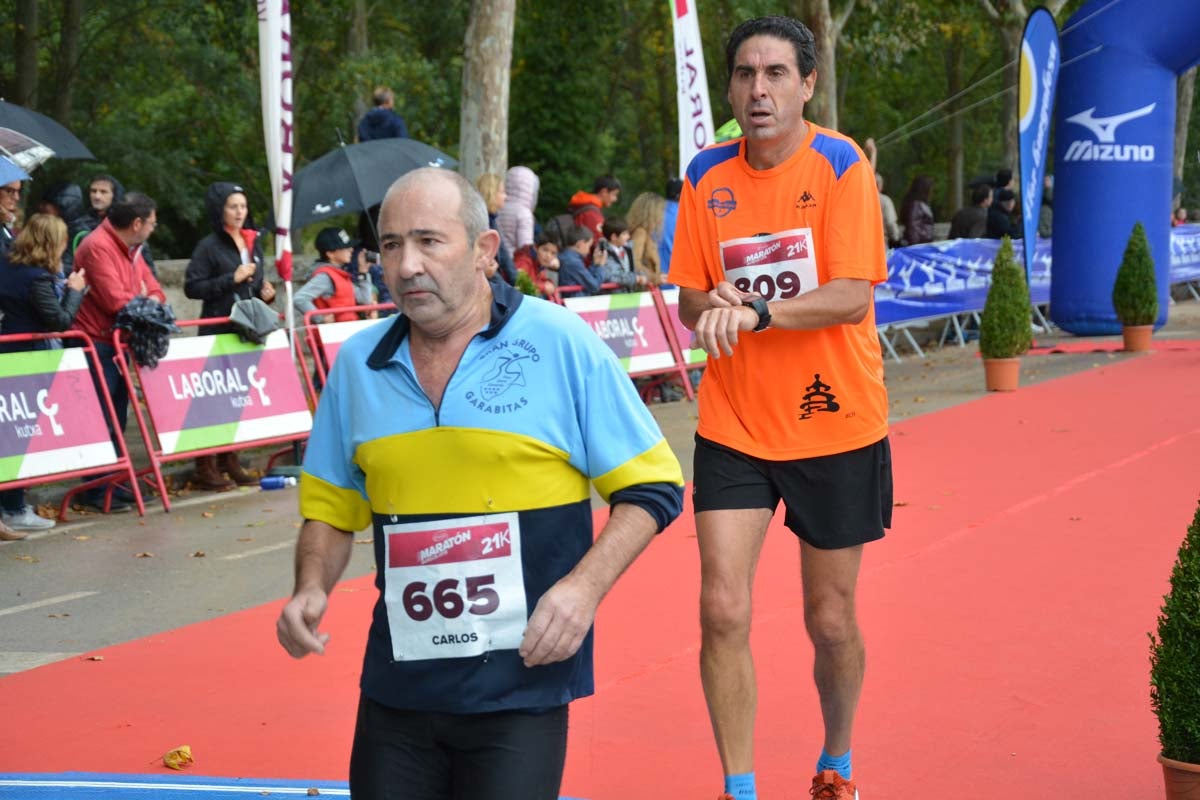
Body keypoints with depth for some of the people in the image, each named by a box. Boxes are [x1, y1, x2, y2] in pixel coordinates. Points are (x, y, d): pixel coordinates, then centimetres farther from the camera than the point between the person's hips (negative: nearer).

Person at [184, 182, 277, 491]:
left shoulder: (253, 243, 15)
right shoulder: (209, 246, -5)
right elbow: (192, 287, -12)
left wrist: (266, 292, 4)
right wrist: (231, 279, -16)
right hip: (217, 332, -6)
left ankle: (230, 461, 16)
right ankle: (206, 467, -2)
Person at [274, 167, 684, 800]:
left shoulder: (563, 344, -5)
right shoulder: (357, 363, 7)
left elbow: (650, 488, -2)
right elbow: (331, 507, 17)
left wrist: (584, 586, -15)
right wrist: (311, 589, -1)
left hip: (523, 688, -4)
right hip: (395, 692, 4)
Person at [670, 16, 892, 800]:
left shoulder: (841, 165, -11)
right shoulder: (707, 175, 1)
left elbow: (852, 296, -18)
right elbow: (690, 299, 5)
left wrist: (755, 312, -31)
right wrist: (712, 304, -18)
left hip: (837, 428, -2)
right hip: (734, 427, 2)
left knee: (831, 621, 10)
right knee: (723, 612, -8)